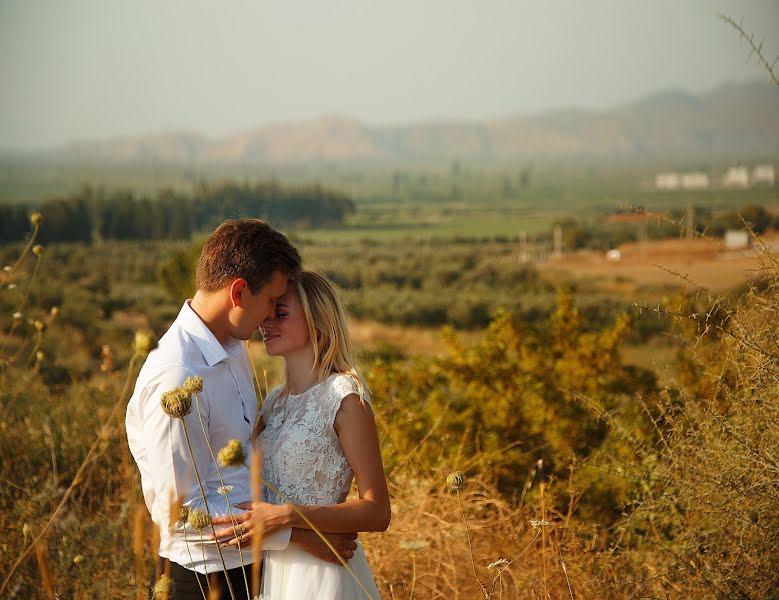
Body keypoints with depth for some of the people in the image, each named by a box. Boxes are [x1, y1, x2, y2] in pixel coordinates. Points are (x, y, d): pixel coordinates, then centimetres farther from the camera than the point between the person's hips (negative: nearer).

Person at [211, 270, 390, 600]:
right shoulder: (275, 400, 7)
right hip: (273, 567, 7)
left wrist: (286, 516, -25)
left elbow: (376, 512, -18)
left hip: (321, 571, -7)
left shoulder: (345, 397, -14)